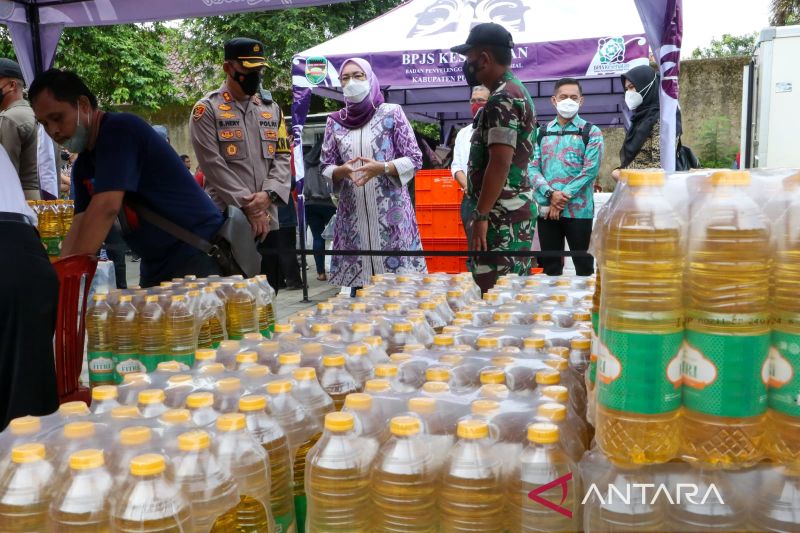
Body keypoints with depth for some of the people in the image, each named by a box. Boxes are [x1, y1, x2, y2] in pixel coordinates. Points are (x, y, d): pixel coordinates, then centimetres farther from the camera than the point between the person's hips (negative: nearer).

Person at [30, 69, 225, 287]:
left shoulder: (120, 129, -16)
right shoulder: (82, 166, 11)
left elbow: (106, 208, -26)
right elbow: (81, 224, 3)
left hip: (198, 255, -8)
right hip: (156, 267, 8)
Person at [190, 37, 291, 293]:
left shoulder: (272, 109, 15)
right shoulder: (207, 109, -1)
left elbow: (284, 157, 8)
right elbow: (213, 164, -9)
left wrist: (267, 194, -10)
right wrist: (248, 206, -13)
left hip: (268, 219, 5)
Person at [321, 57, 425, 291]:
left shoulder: (391, 113, 1)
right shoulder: (335, 121, 9)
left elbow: (414, 159, 0)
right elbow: (325, 168, 10)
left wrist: (382, 168, -16)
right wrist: (342, 171, -12)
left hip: (390, 211, -2)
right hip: (353, 214, 3)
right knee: (356, 279, 3)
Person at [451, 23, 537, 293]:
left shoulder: (502, 99, -15)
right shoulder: (516, 91, 18)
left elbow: (500, 163, -23)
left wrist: (481, 214, -20)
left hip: (502, 214, -11)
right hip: (514, 209, 11)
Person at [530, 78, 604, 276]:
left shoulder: (591, 133, 2)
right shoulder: (542, 133, 12)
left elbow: (590, 171, -8)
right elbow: (533, 167, 3)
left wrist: (563, 198, -13)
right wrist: (551, 194, -14)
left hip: (579, 210, -3)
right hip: (546, 210, 3)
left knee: (583, 264, 3)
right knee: (550, 265, 9)